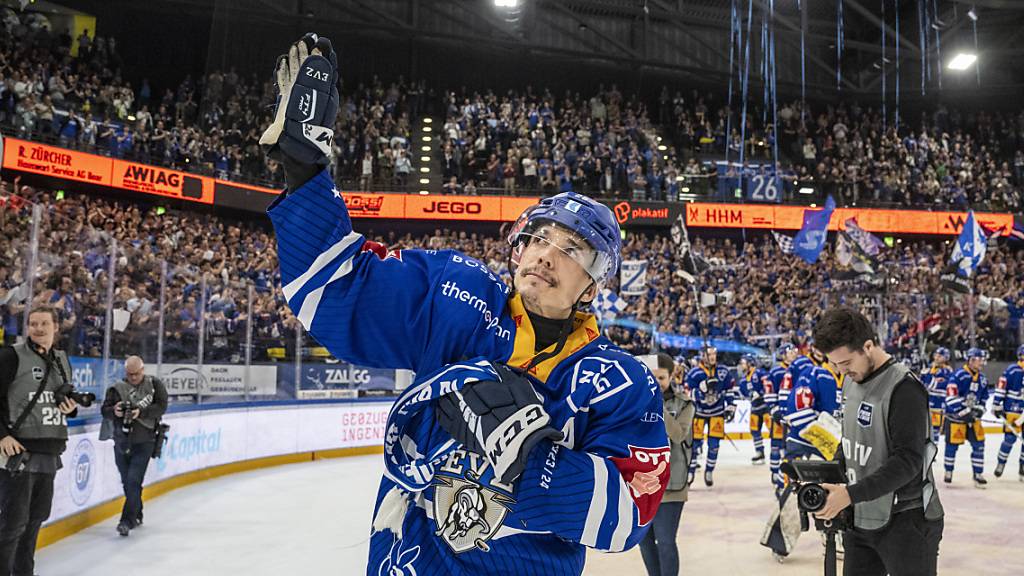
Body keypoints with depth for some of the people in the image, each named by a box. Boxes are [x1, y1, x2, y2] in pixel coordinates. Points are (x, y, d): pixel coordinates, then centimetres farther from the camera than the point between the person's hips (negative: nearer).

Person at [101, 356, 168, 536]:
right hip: (122, 441, 4)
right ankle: (136, 516, 30)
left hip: (144, 442, -4)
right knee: (127, 482, 12)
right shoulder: (117, 388, 5)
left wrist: (140, 412, -24)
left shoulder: (154, 384, -1)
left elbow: (161, 406, -10)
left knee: (133, 481, -12)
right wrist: (114, 411, -22)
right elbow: (105, 410, 1)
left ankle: (127, 521, -10)